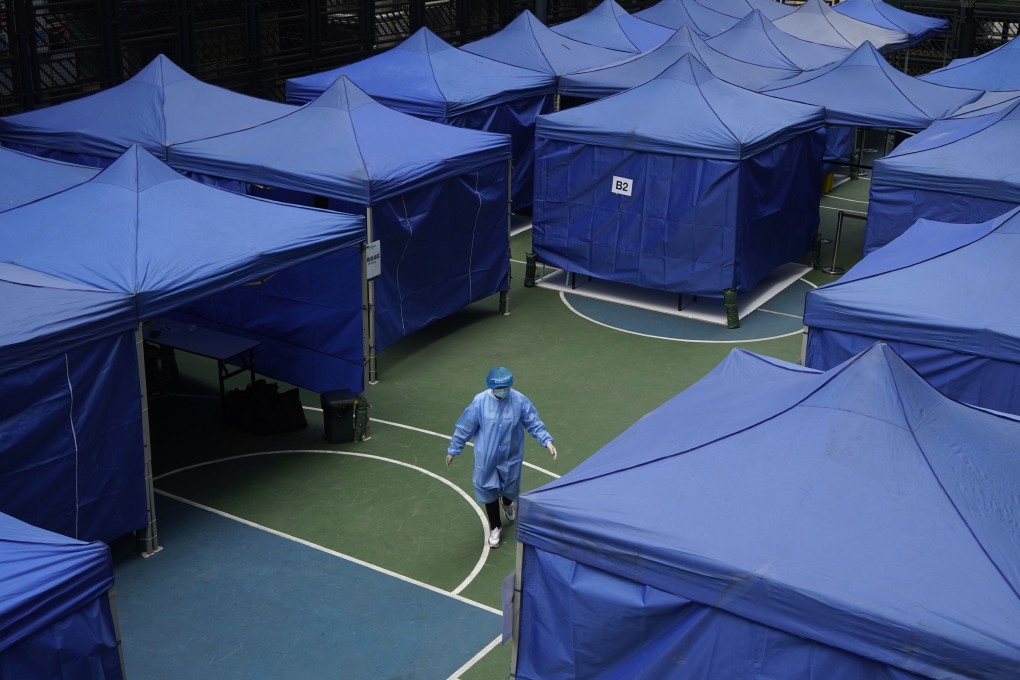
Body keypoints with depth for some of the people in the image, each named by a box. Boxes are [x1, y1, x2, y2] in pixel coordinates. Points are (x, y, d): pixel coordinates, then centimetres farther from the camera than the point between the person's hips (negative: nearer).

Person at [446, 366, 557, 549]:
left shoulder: (520, 401, -17)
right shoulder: (480, 402, -19)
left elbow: (534, 423, -6)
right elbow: (465, 428, -8)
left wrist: (547, 440, -18)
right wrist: (453, 450, 0)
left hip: (511, 457, 1)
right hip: (487, 458, -1)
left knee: (510, 488, 19)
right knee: (489, 491, 8)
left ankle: (507, 504, 58)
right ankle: (495, 528, 31)